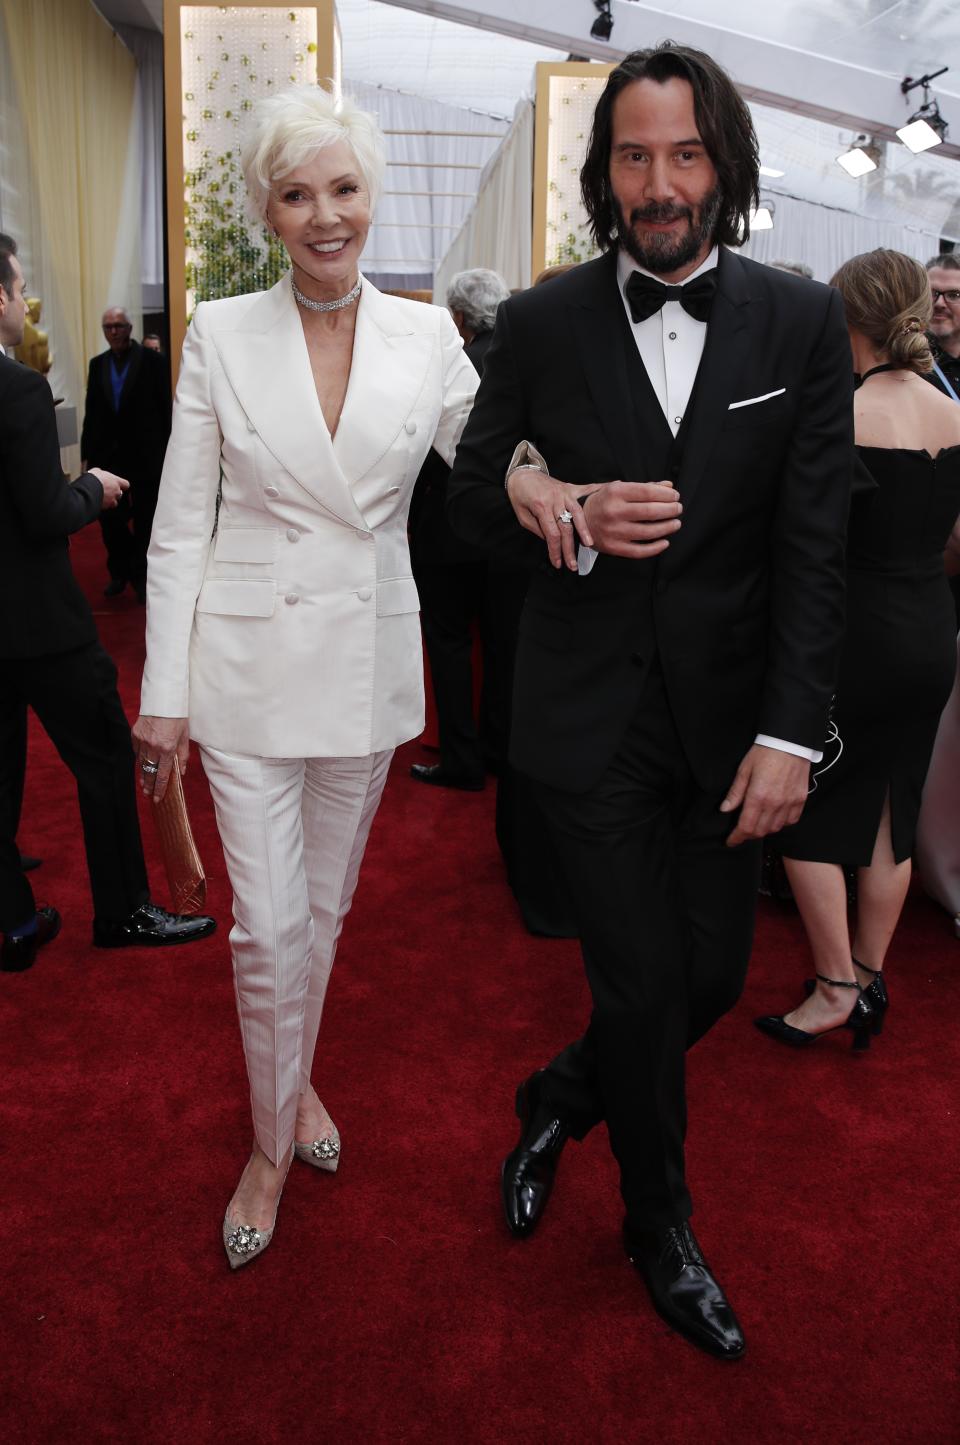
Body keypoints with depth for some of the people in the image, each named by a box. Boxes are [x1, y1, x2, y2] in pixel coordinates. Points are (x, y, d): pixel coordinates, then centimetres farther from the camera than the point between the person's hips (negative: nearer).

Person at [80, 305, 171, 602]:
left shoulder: (153, 361, -4)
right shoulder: (97, 364, 8)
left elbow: (165, 410, -4)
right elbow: (91, 412, 8)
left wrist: (166, 453, -8)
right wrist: (87, 453, 5)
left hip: (145, 456, -3)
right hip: (108, 455, 3)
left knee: (145, 521, 7)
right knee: (110, 518, 6)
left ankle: (142, 576, 20)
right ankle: (119, 572, 24)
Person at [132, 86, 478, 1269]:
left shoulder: (426, 337, 0)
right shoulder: (221, 334, -4)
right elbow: (180, 526, -3)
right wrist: (165, 692, -5)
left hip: (368, 663, 2)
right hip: (249, 660, -2)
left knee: (325, 904, 17)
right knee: (267, 925, 1)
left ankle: (296, 1081, 42)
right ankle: (273, 1138, 25)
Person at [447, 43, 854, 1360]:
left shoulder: (802, 324, -1)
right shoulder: (542, 324, -2)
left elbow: (813, 546, -4)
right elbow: (472, 496, 5)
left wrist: (791, 736, -11)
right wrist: (568, 519, -18)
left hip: (724, 717, 2)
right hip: (590, 716, -1)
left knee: (713, 978, 10)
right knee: (645, 985, 5)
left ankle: (557, 1101, 43)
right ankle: (660, 1227, 34)